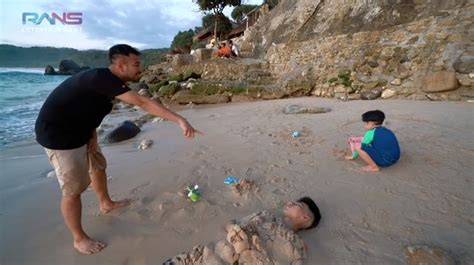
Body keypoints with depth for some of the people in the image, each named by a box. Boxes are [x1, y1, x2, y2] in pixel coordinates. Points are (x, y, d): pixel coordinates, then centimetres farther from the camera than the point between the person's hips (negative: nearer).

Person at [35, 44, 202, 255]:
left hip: (79, 131, 10)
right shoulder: (102, 78, -30)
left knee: (98, 166, 22)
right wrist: (180, 120, -43)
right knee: (74, 189, -1)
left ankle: (106, 204, 46)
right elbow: (143, 103, -39)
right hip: (58, 134, -10)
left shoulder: (106, 80, 1)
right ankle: (79, 239, 18)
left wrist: (92, 135, -4)